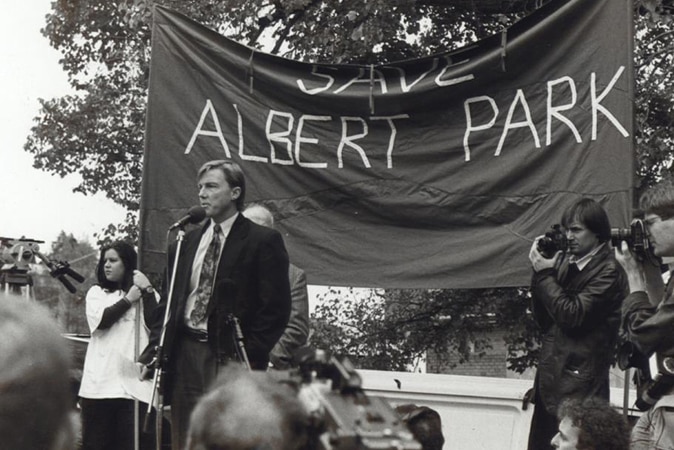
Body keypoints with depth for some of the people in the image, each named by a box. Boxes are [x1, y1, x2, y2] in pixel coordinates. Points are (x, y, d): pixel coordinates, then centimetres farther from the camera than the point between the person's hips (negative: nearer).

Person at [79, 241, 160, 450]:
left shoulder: (147, 295, 13)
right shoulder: (96, 292, 15)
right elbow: (101, 320, -5)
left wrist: (147, 291, -4)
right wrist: (128, 299, 0)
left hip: (136, 380, -1)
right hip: (101, 381, 1)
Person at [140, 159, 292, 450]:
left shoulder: (263, 241, -2)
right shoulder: (186, 243, 16)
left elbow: (276, 308, -6)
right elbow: (169, 302, 18)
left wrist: (250, 357, -12)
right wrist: (155, 350, 6)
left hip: (231, 359, -5)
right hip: (185, 353, 6)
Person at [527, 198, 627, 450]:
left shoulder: (608, 271, -9)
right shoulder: (566, 261, 11)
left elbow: (572, 315, -18)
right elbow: (541, 316, 13)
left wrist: (545, 273, -11)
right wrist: (540, 271, 0)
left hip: (579, 385, -7)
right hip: (550, 377, 7)